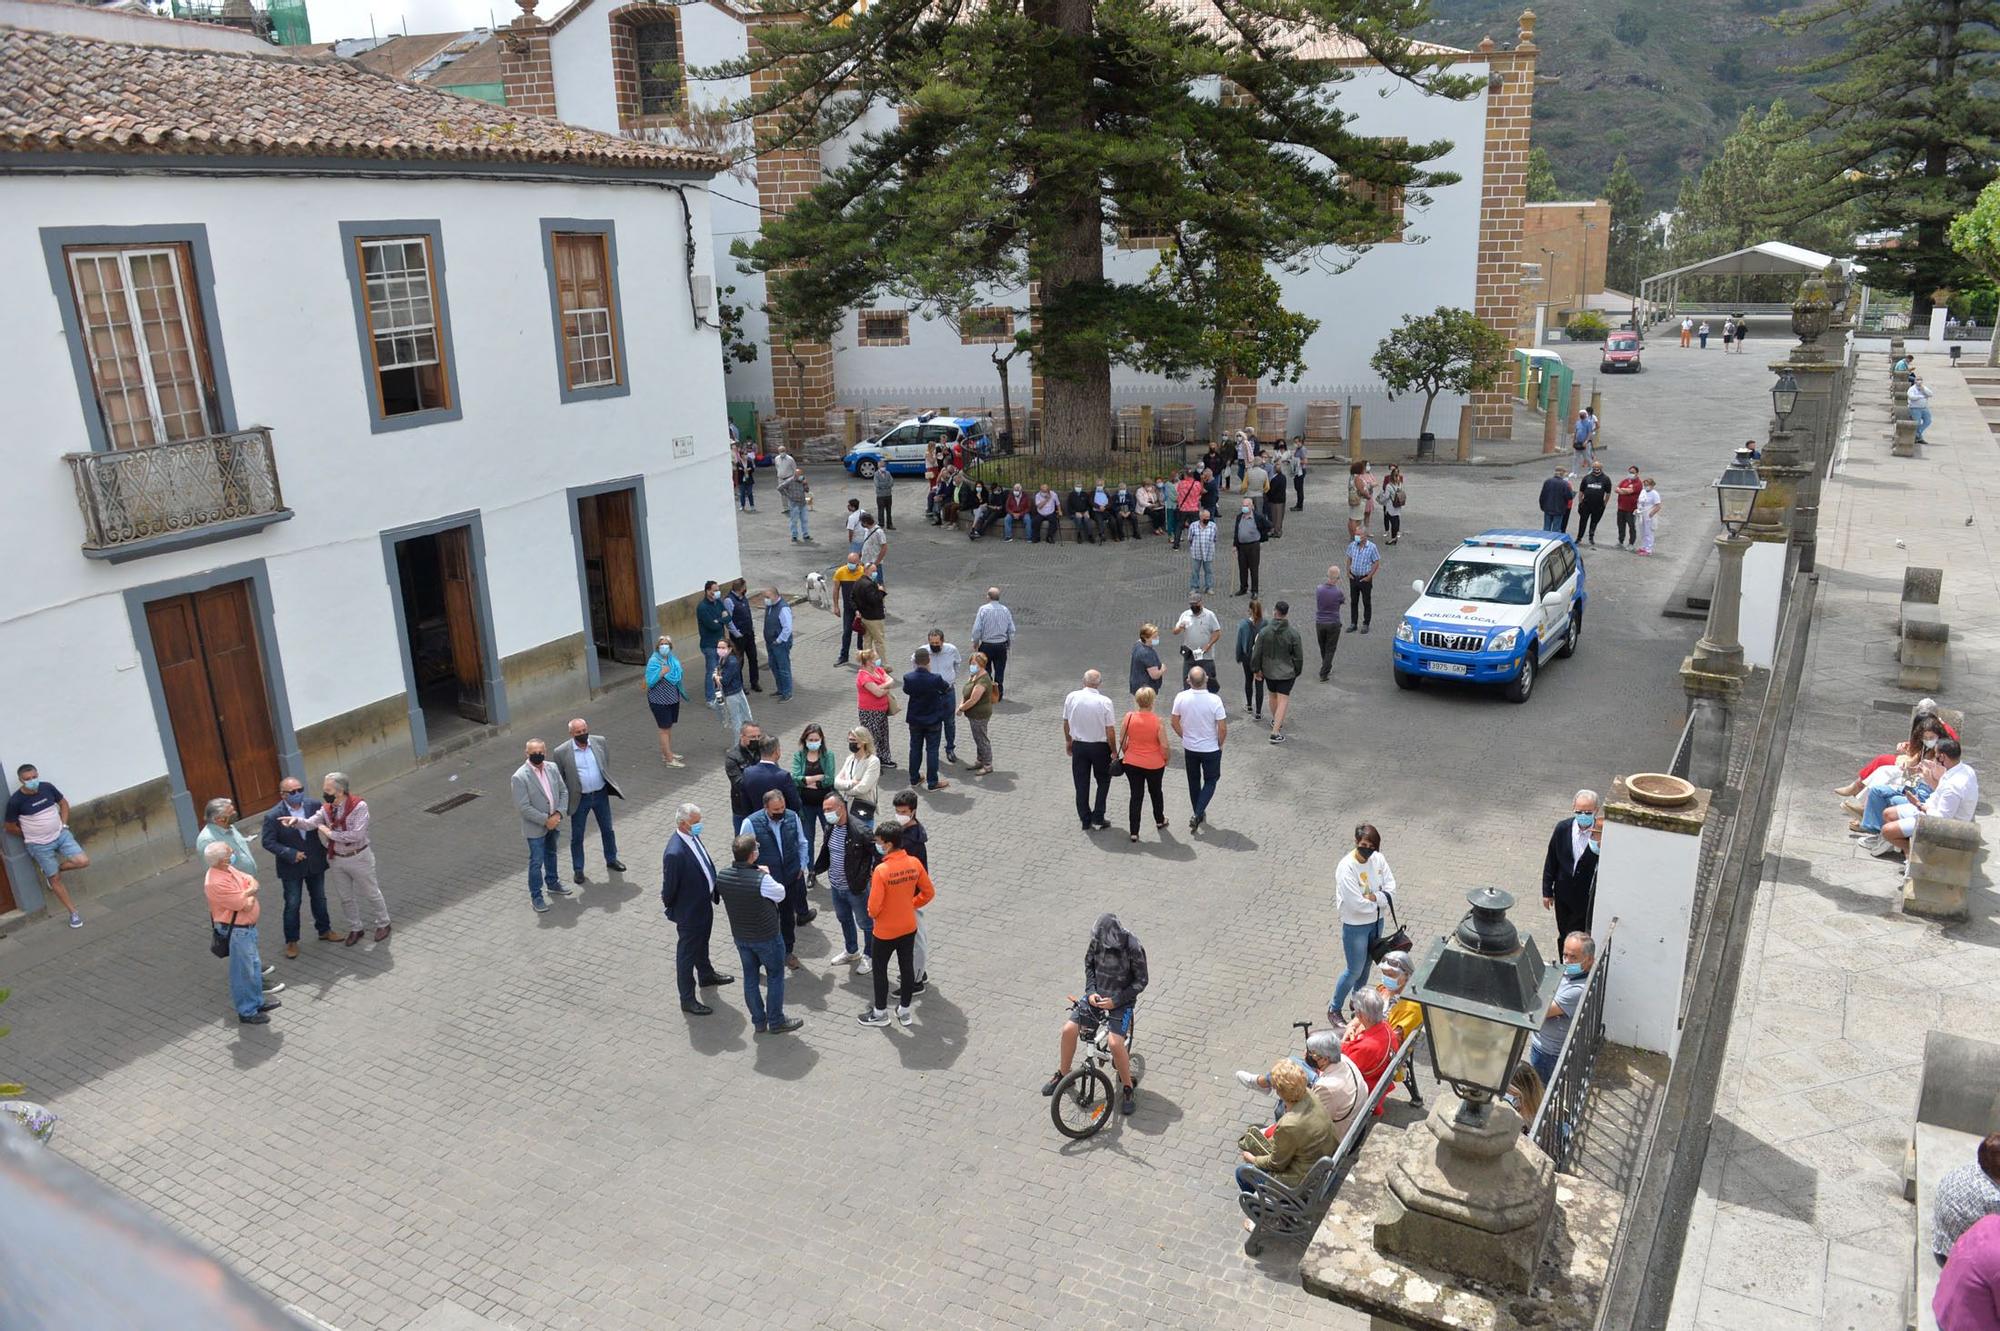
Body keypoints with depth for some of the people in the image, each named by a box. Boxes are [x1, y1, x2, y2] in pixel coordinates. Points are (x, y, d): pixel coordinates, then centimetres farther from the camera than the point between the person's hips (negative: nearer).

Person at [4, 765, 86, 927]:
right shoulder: (15, 801, -18)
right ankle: (73, 913, 18)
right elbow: (11, 828, -6)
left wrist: (63, 824, 2)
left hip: (61, 835, 3)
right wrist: (31, 835, 1)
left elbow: (64, 803, 11)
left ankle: (56, 868, 19)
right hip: (40, 845, -3)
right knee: (55, 880, 5)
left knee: (83, 862, -12)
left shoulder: (47, 787, -7)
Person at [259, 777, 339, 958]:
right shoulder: (273, 816, -18)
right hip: (291, 868, -3)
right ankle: (291, 941, 22)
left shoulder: (314, 806, -10)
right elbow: (268, 842, -15)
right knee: (292, 905, 8)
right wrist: (290, 854, -22)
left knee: (319, 899, 19)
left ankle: (324, 930, 37)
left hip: (315, 863, 3)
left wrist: (325, 849, -6)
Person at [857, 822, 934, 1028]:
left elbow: (874, 906, -23)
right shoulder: (914, 863, -11)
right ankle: (905, 1010, 33)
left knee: (880, 970, 15)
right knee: (907, 967, 18)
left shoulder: (881, 870, -27)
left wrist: (872, 914, 0)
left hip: (885, 931, -5)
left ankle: (880, 1013, 29)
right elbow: (929, 893, -1)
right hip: (909, 927, 5)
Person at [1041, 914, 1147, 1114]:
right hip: (1096, 995, 4)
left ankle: (1127, 1088, 1)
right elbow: (1089, 964, 7)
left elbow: (1140, 981, -14)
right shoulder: (1097, 940, -11)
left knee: (1115, 1042, -23)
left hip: (1121, 1000, -4)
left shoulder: (1134, 948, -23)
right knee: (1069, 1030, -10)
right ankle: (1063, 1073, 15)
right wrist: (1091, 992, -7)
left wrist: (1116, 1001, -20)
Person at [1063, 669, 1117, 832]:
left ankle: (1086, 820, 19)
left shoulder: (1072, 697, -9)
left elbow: (1066, 722, 2)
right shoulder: (1105, 702, -18)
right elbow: (1109, 730, -13)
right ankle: (1098, 817, 12)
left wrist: (1068, 742, 18)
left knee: (1081, 784, 13)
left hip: (1078, 745, 2)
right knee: (1103, 781, 18)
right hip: (1099, 746, -2)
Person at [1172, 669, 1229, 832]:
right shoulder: (1214, 700, -24)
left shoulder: (1181, 697, -16)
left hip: (1189, 748, 3)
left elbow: (1175, 723, -4)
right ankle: (1198, 815, 1)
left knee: (1193, 781, 20)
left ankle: (1198, 815, 34)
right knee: (1210, 781, 15)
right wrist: (1220, 744, 1)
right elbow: (1223, 728, -18)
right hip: (1211, 749, -3)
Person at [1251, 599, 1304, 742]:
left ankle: (1276, 721, 46)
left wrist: (1256, 669, 8)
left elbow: (1257, 653, -5)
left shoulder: (1265, 631, -11)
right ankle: (1275, 732, -7)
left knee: (1273, 696, 24)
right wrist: (1297, 671, 8)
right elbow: (1298, 655, -8)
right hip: (1287, 672, -3)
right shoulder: (1293, 633, -15)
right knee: (1283, 700, 1)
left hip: (1269, 671, 3)